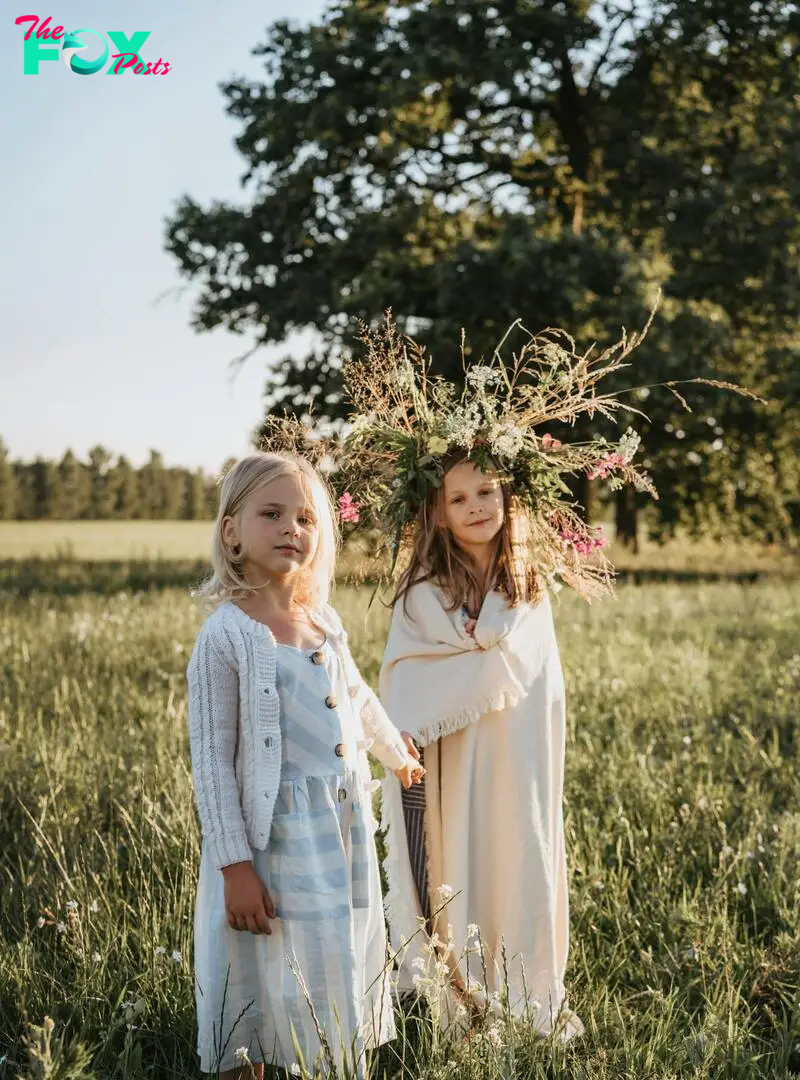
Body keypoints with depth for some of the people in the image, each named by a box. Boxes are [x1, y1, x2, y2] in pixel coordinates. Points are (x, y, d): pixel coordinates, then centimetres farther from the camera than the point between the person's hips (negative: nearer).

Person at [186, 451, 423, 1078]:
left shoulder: (325, 622, 7)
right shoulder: (226, 636, -13)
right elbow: (211, 760, -14)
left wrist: (397, 756, 41)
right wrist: (235, 866, -18)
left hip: (347, 830, 7)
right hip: (277, 836, -6)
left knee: (346, 973, 15)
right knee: (281, 990, 0)